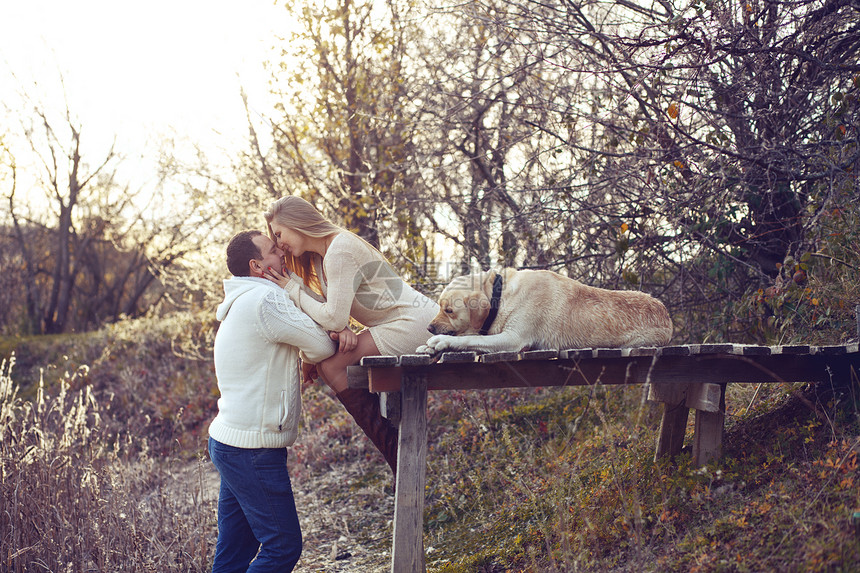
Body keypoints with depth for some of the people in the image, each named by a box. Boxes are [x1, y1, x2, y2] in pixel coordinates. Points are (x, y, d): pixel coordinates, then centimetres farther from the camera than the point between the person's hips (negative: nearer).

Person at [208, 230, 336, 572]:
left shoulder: (242, 304, 19)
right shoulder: (264, 299, -15)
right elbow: (324, 346, -14)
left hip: (228, 441, 10)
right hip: (252, 450, -10)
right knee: (283, 545, -5)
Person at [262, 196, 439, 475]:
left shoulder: (339, 251, -18)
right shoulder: (319, 257, 14)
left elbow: (334, 318, -21)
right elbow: (333, 314, 11)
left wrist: (293, 290, -9)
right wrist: (341, 330, -12)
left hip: (414, 323, -10)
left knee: (331, 366, -14)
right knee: (322, 360, 7)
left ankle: (396, 453, -10)